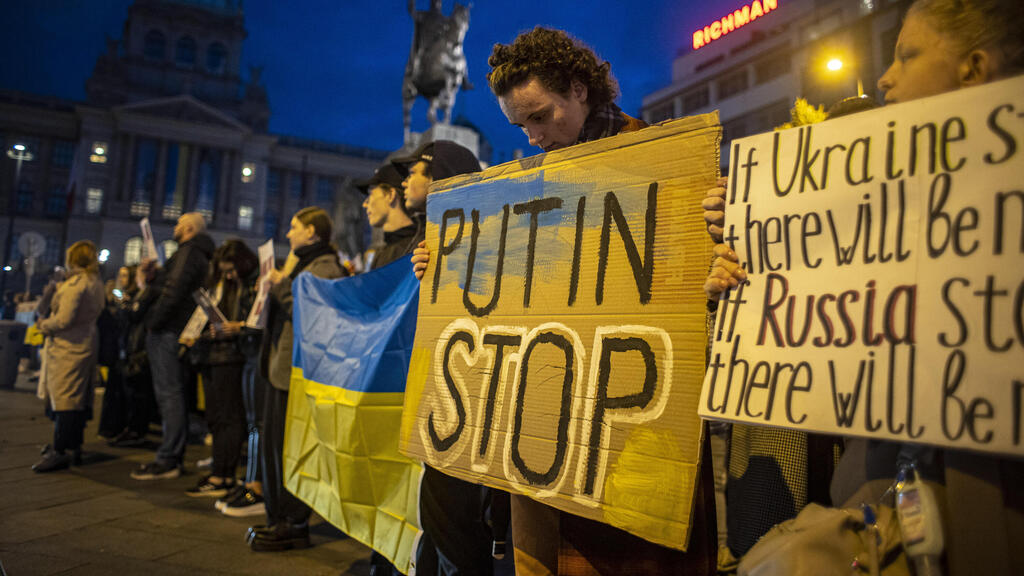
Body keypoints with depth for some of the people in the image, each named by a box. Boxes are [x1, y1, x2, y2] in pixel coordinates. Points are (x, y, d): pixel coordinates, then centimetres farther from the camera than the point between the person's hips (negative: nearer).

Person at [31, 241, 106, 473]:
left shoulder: (74, 283, -16)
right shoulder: (96, 283, 11)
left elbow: (63, 320, -20)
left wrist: (43, 326, -1)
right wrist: (56, 290, 18)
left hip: (68, 346, -9)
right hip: (87, 342, 9)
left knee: (63, 398, -7)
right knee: (79, 398, 12)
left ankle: (59, 452, -4)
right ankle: (74, 447, 19)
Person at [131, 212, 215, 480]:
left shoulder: (189, 252, -10)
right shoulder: (200, 255, 21)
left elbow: (174, 290, -20)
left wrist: (154, 321, -14)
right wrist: (155, 275, 10)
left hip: (167, 331, -10)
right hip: (178, 332, 10)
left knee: (168, 393, -9)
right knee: (173, 393, 13)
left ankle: (167, 460, -6)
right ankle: (175, 457, 18)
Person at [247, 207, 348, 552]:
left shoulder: (325, 268, -11)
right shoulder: (303, 265, 21)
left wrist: (283, 286, -16)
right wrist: (276, 287, 14)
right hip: (283, 368, 11)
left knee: (290, 448, -4)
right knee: (272, 444, 14)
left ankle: (295, 526, 7)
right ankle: (279, 519, 25)